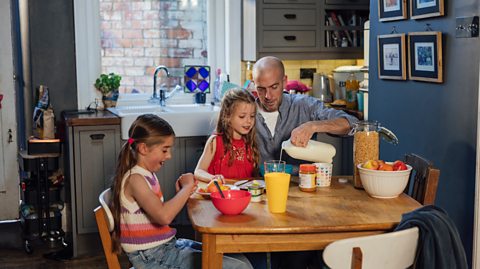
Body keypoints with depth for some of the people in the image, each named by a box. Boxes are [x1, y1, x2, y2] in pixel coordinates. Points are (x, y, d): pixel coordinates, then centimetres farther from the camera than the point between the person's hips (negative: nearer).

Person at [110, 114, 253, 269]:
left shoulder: (147, 174, 12)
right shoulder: (135, 179, -17)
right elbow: (163, 216, -32)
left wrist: (182, 194, -1)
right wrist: (186, 188, -18)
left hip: (167, 247, 9)